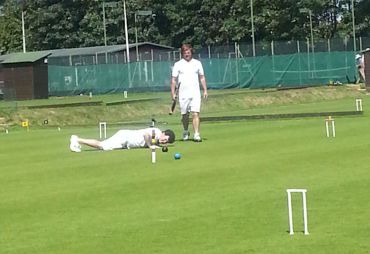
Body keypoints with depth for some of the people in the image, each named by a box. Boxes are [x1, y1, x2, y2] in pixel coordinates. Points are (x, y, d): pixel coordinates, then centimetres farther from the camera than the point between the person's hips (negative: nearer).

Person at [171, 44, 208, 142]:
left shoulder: (197, 63, 10)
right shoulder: (178, 64, 4)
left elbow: (202, 77, 14)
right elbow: (173, 79, 3)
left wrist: (205, 90, 7)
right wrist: (173, 93, -4)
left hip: (195, 93, 0)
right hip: (183, 94, 0)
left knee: (195, 113, -12)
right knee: (184, 115, 7)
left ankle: (196, 134, -16)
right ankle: (186, 132, 28)